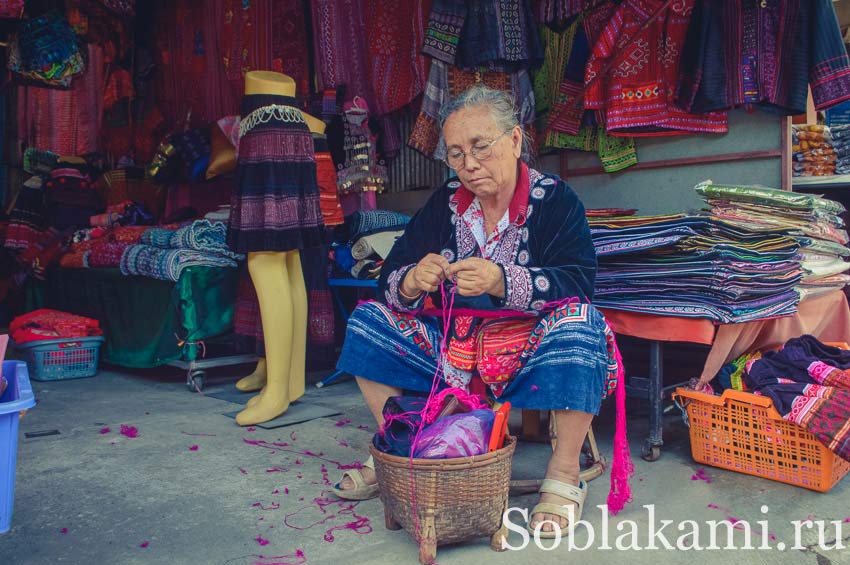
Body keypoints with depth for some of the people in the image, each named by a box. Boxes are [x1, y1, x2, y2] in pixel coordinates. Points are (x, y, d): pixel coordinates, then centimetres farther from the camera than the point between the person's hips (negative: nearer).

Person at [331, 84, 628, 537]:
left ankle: (564, 476, -20)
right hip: (455, 344, 4)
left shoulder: (555, 200, -9)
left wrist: (502, 282, -39)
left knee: (577, 320, -33)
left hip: (531, 351, -4)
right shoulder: (445, 202, 2)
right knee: (369, 319, -7)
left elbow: (579, 282, -22)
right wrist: (413, 282, -27)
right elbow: (391, 278, -2)